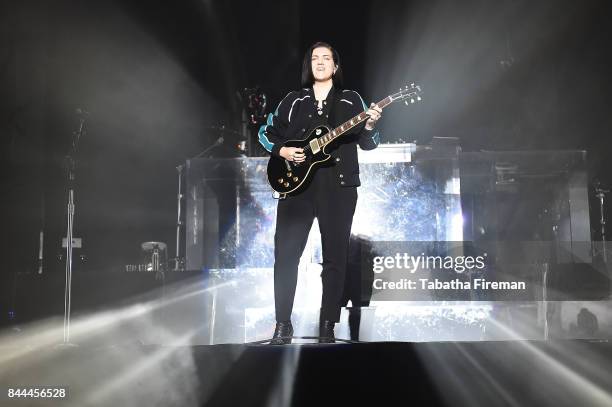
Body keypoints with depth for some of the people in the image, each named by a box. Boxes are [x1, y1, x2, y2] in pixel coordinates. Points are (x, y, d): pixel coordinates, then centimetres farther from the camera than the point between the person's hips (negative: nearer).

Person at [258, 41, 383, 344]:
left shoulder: (351, 100, 8)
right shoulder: (293, 100, 12)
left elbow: (367, 144, 5)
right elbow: (266, 132, 16)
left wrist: (370, 126, -16)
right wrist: (282, 150, -2)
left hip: (338, 187, -1)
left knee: (335, 256, 1)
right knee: (286, 254, -3)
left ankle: (327, 325, 12)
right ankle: (283, 325, 8)